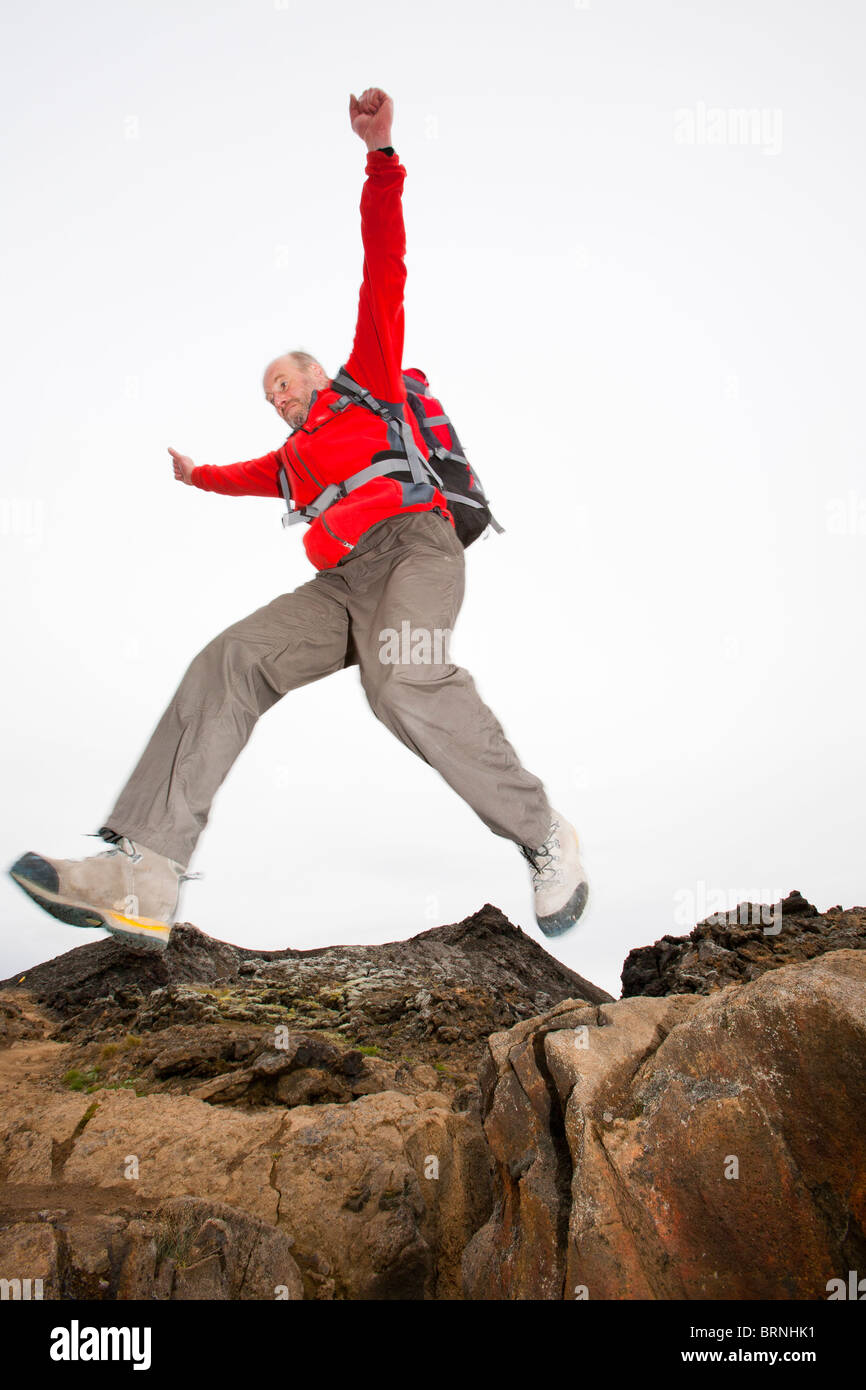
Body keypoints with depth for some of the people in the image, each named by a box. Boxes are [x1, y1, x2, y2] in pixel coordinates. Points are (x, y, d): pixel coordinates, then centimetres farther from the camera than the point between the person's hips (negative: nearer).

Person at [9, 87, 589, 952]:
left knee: (401, 677, -36)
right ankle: (145, 876, -28)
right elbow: (258, 480, 59)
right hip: (342, 584, 6)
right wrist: (196, 475, 76)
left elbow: (385, 270, 10)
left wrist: (380, 154, 1)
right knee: (232, 660, -16)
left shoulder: (368, 378, 21)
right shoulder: (296, 455, 37)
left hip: (413, 546, -6)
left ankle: (543, 837, -23)